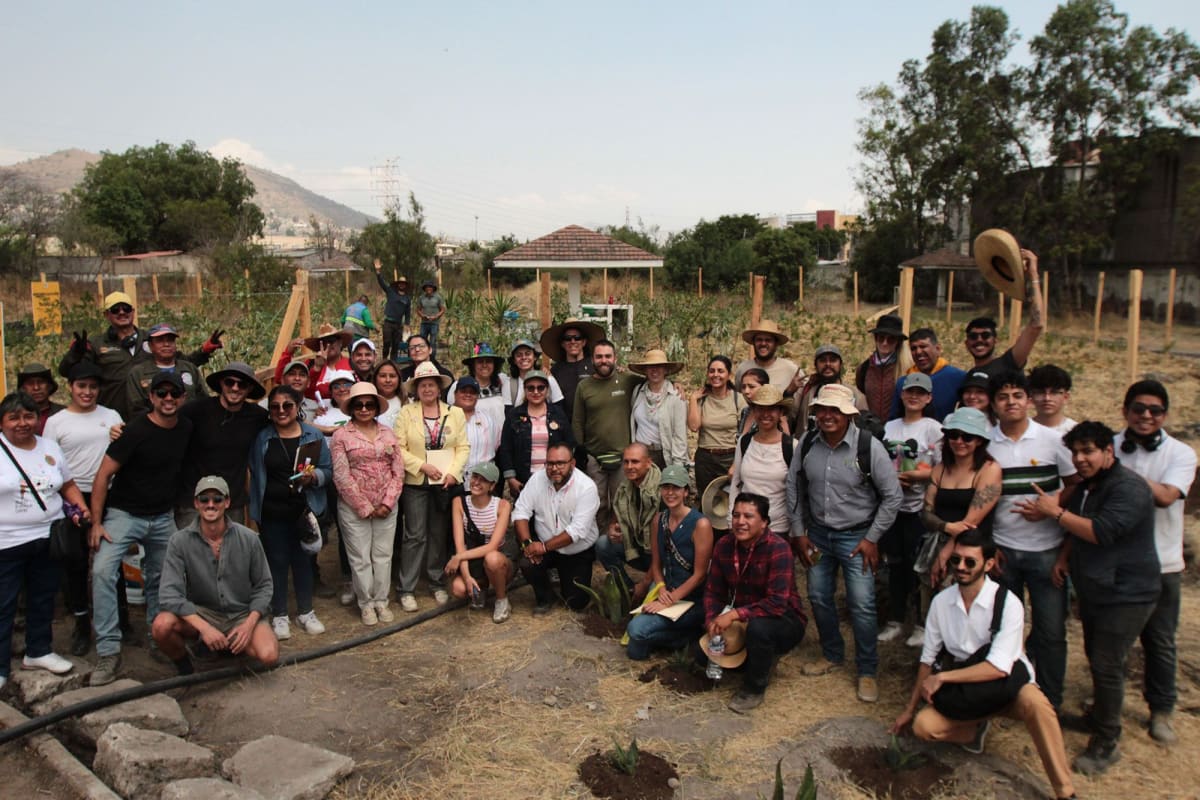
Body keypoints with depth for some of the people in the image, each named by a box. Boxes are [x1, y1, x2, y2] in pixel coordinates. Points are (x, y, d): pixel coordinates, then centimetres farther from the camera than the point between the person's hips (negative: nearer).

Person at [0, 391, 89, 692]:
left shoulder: (50, 448, 9)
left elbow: (68, 485, 16)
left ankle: (38, 652, 31)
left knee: (43, 600, 16)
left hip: (48, 539, 5)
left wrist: (81, 508, 0)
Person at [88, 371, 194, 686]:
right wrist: (96, 523, -16)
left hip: (163, 517, 5)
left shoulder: (186, 429, 0)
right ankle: (109, 652, -18)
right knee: (103, 571, -22)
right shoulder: (136, 430, -17)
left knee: (161, 578, 12)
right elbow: (103, 474, -14)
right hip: (124, 514, -5)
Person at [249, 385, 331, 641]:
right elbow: (254, 473, 3)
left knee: (303, 560, 10)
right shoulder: (262, 438, -1)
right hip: (272, 512, -1)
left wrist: (313, 477, -16)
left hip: (305, 510, 1)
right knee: (277, 562, 6)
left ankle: (305, 612, 26)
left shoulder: (314, 436, 1)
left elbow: (328, 470, 4)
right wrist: (255, 506, -2)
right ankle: (279, 615, 21)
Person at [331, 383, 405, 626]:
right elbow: (341, 476, -9)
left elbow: (398, 471, 3)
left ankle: (381, 601, 23)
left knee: (383, 556, 10)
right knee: (360, 558, 5)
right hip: (354, 508, -3)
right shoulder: (341, 436, -4)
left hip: (386, 507, 3)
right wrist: (364, 507, -10)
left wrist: (388, 502, -7)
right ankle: (366, 604, 19)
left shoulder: (388, 434, 6)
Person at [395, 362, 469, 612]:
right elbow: (399, 448, -4)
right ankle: (406, 589, 7)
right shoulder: (406, 413, 1)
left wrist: (453, 472, -10)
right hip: (416, 482, -2)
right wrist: (422, 466, -14)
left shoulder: (455, 413, 7)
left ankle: (436, 582, 23)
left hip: (446, 482, 2)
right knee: (415, 536, -1)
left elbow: (463, 447, 3)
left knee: (440, 534, 10)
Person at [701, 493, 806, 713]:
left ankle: (754, 688, -9)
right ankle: (760, 661, 18)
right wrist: (713, 623, -19)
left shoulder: (777, 548, -24)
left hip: (784, 622, -6)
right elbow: (713, 591, -1)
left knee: (758, 626, -37)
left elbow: (777, 603, -30)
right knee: (704, 652, -9)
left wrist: (735, 614, -35)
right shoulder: (723, 545, -6)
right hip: (743, 622, 6)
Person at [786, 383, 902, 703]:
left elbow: (892, 496, -9)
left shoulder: (869, 447, -17)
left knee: (862, 604, -5)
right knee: (818, 598, 13)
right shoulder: (807, 444, -5)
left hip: (855, 536, -4)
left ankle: (867, 672, 15)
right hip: (817, 533, 4)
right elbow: (794, 488, 6)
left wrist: (872, 539, -10)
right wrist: (799, 533, 5)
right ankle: (832, 654, 37)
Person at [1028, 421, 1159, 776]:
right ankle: (1099, 718, 40)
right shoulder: (1086, 485, 11)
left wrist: (1056, 512, -23)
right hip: (1095, 590, 10)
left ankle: (1106, 743, 5)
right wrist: (1065, 557, 9)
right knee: (1096, 659, 21)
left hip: (1126, 594, -9)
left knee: (1107, 665, -7)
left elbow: (1102, 532, -30)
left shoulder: (1128, 487, -21)